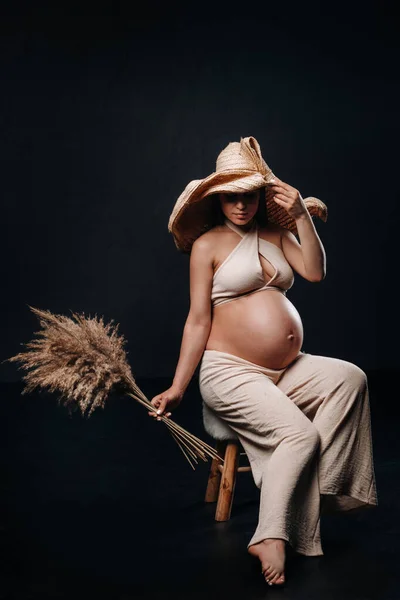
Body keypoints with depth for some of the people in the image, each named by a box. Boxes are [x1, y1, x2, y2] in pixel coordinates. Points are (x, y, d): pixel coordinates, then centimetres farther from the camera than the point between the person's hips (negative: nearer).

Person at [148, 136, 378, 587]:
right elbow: (198, 321, -2)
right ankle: (271, 538, -22)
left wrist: (302, 216, -7)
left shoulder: (277, 233, 14)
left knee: (350, 378, -22)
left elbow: (315, 272, -2)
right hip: (230, 372, -5)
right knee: (299, 433, -25)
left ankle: (320, 487, -19)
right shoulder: (207, 244, 0)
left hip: (288, 369, 5)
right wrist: (177, 388, -7)